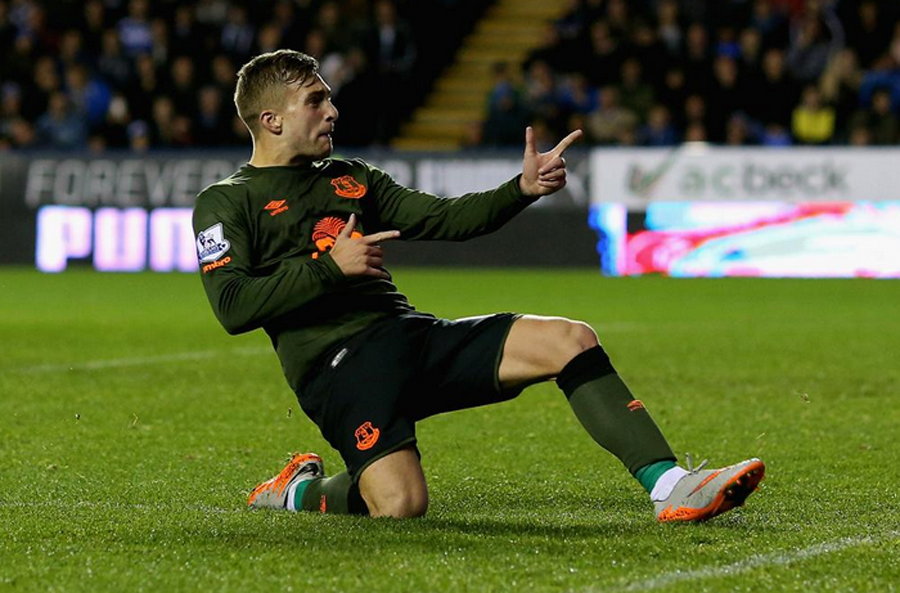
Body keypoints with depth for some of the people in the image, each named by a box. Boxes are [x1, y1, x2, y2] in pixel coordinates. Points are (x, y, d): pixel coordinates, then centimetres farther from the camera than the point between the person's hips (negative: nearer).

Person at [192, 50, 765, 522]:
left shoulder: (351, 178, 24)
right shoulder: (226, 203, 4)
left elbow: (445, 218, 20)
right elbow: (233, 307, -9)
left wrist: (522, 189, 4)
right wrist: (330, 266, -12)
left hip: (411, 332, 7)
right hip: (336, 367, -7)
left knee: (571, 340, -11)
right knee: (400, 504, -29)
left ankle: (670, 486, -15)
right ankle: (301, 492, 5)